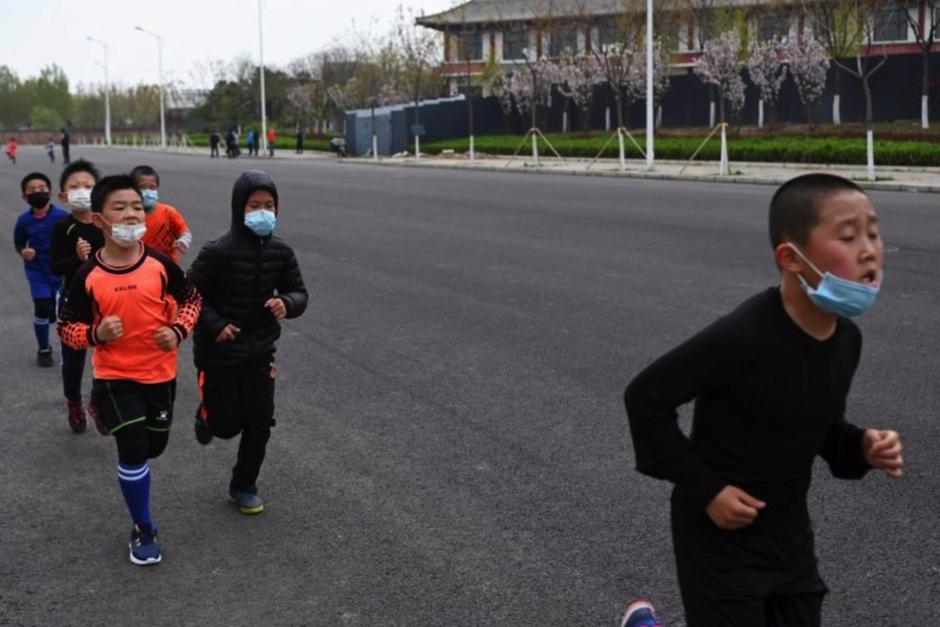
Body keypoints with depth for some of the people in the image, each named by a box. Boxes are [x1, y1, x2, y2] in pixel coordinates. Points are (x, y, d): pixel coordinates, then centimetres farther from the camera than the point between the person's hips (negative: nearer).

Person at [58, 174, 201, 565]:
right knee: (133, 452, -9)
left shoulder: (160, 264, -10)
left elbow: (190, 298, 6)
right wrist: (96, 334, -24)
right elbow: (67, 327, -4)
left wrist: (178, 331, -11)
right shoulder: (88, 276, -13)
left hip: (160, 373, 3)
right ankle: (142, 530, 11)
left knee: (155, 446, 16)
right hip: (116, 377, -3)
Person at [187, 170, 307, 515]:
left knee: (259, 422, 6)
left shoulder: (281, 251, -5)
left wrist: (287, 303, -19)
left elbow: (299, 293, 3)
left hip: (259, 350, 4)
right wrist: (214, 325, -20)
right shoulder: (218, 251, -19)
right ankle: (207, 415, 40)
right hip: (218, 351, -4)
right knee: (227, 425, 3)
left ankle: (243, 486, 27)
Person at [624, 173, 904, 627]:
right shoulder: (741, 336, -29)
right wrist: (705, 488, -18)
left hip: (789, 531, 7)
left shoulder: (847, 339, -5)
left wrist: (861, 448, -9)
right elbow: (645, 398, -20)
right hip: (720, 535, -7)